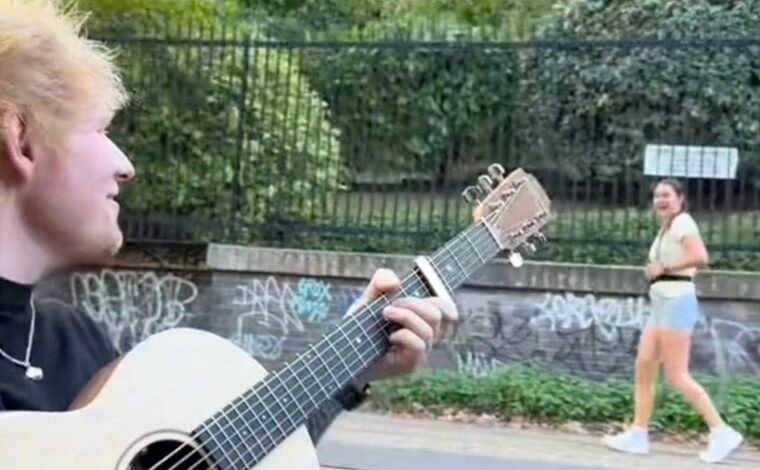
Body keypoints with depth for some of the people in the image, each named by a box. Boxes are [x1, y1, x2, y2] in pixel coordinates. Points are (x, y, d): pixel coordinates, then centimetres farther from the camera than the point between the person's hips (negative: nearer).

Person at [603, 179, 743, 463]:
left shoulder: (682, 222, -9)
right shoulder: (666, 228, 19)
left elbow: (701, 258, -24)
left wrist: (663, 268, -16)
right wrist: (658, 270, 5)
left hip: (676, 302, -10)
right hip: (662, 305, 10)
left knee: (676, 376, -9)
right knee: (644, 368, 6)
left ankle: (722, 432, -3)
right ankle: (638, 435, 10)